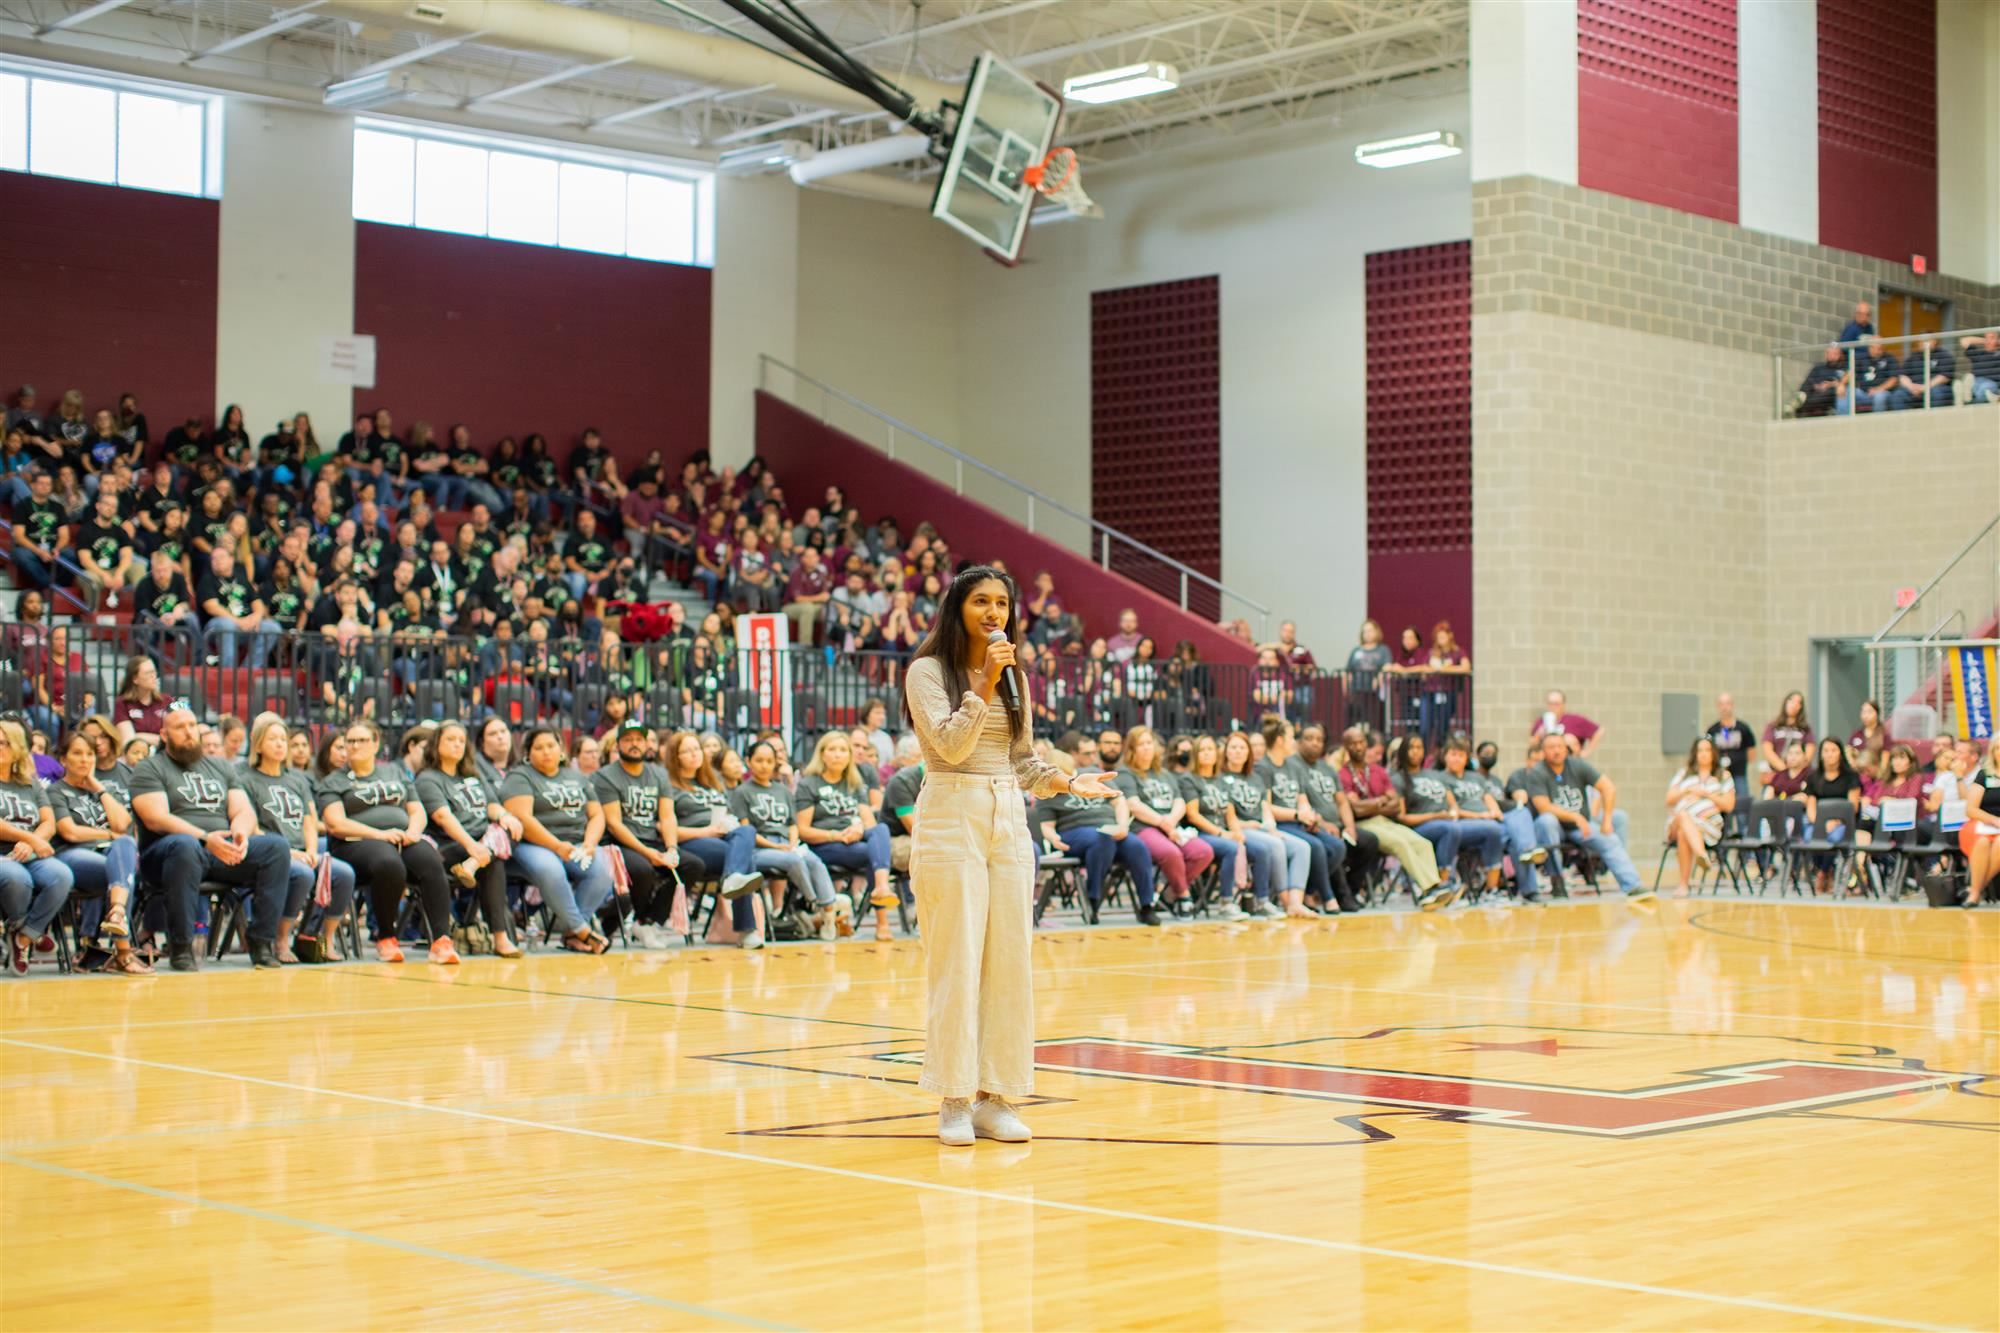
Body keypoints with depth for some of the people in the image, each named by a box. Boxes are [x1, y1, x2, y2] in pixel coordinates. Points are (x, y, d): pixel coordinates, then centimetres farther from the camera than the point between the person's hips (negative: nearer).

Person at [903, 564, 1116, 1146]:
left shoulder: (1014, 677, 14)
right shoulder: (928, 671, -3)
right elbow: (951, 744, -15)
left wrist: (1066, 783, 2)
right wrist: (985, 683, -21)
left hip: (1009, 820, 6)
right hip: (952, 818, -6)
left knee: (1009, 960, 3)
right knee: (956, 962, -5)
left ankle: (994, 1097, 10)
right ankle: (954, 1102, 2)